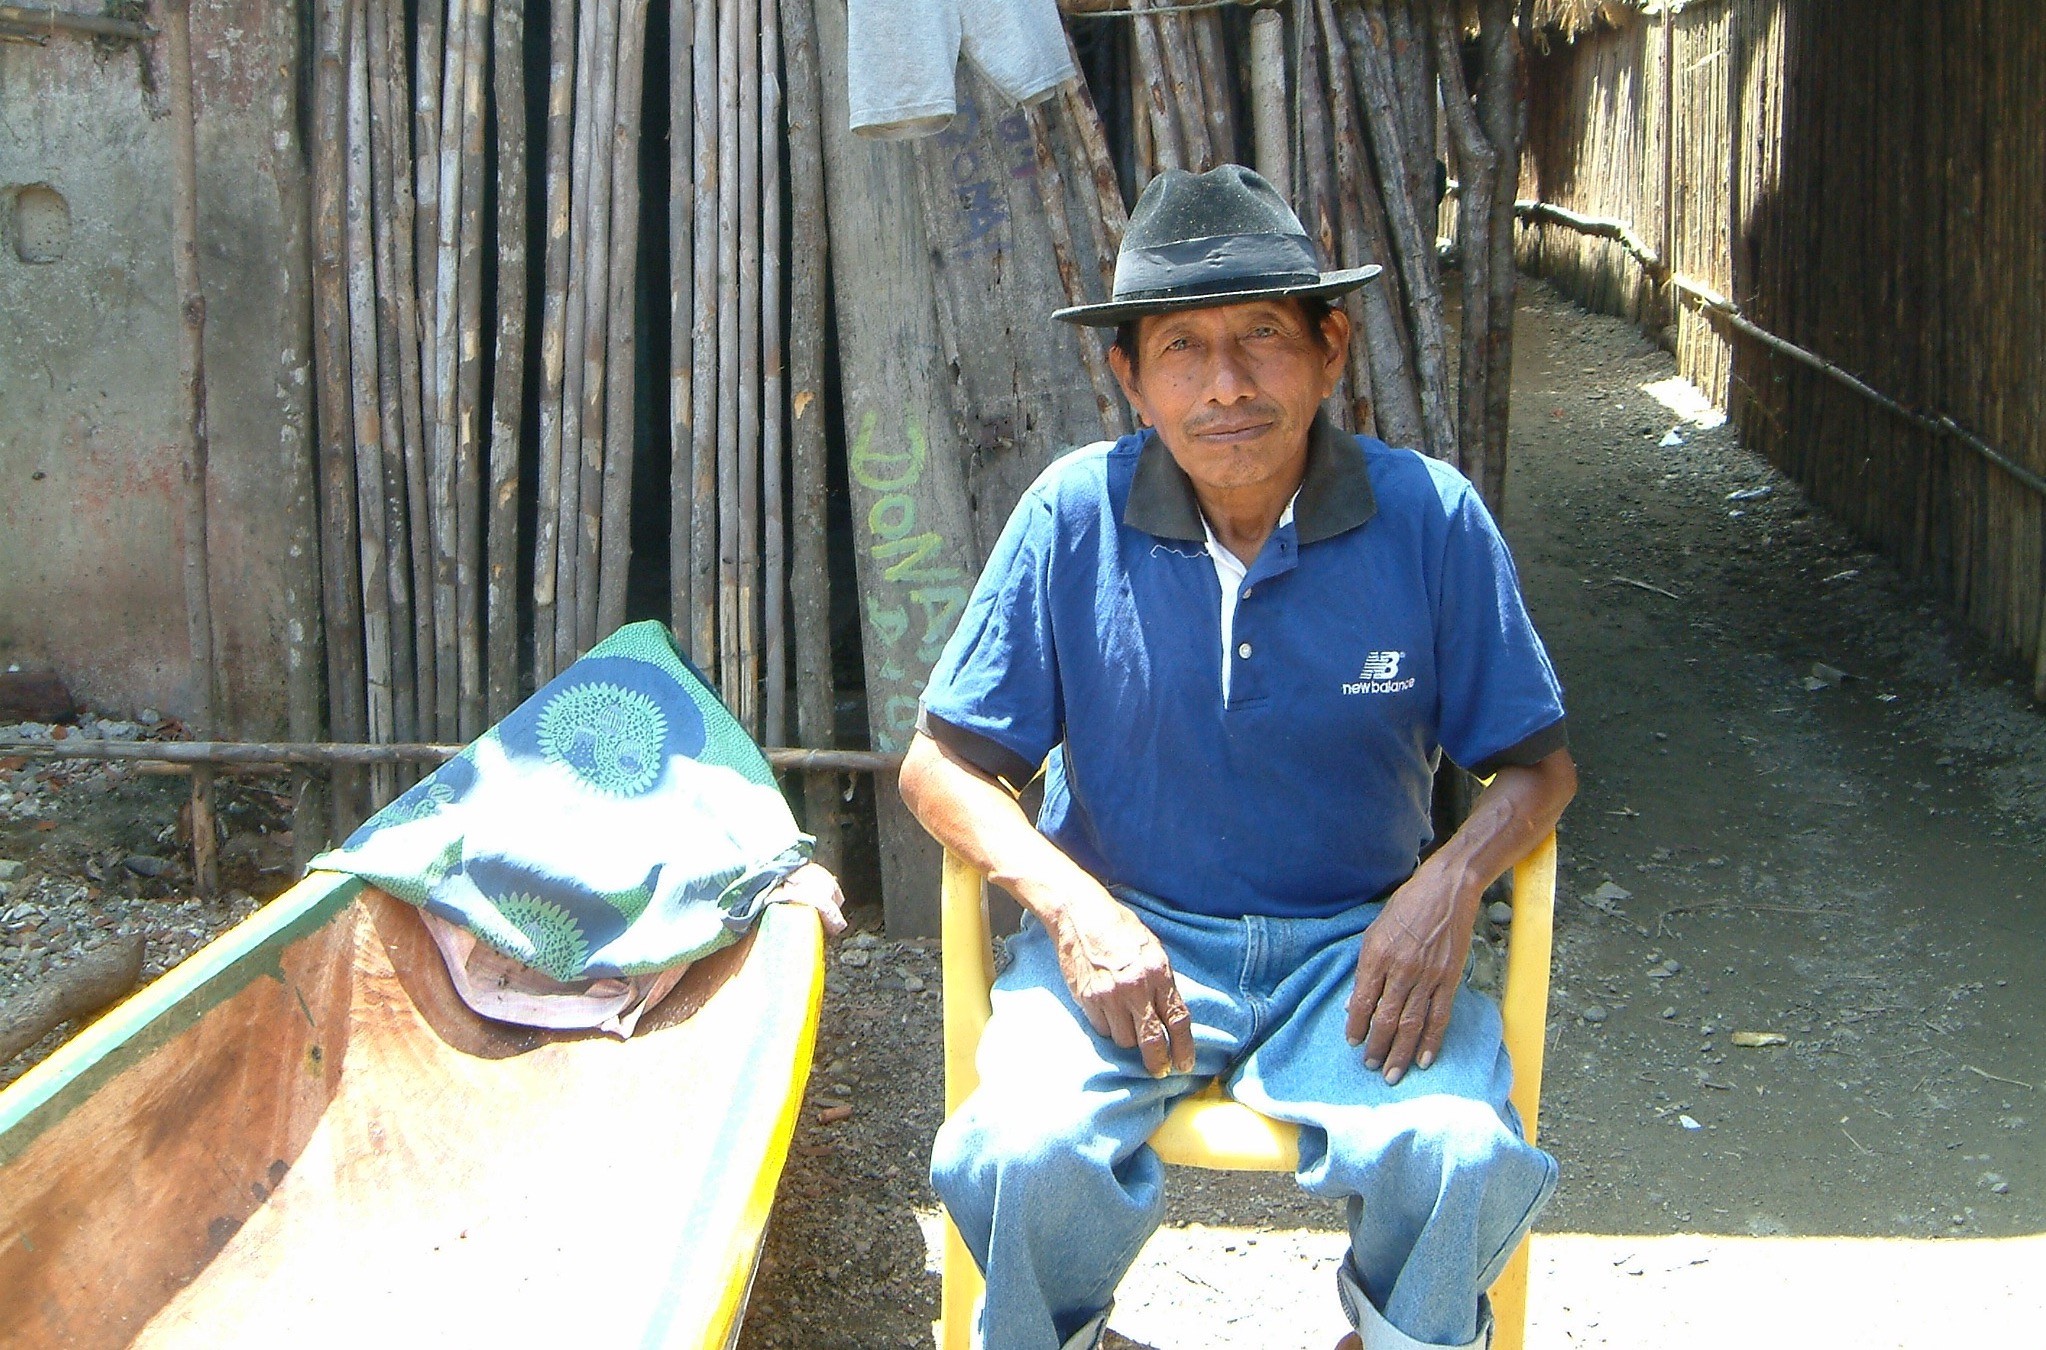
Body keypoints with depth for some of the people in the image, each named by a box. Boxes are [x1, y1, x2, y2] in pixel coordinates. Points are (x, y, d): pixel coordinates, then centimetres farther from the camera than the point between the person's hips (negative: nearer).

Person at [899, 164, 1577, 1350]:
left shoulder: (1429, 517, -7)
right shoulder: (1075, 517, -9)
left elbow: (1539, 764, 4)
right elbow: (943, 764, -2)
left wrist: (1453, 877, -17)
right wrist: (1073, 906, -18)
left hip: (1357, 941, 1)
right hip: (1126, 932, 0)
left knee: (1466, 1163, -26)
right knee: (1025, 1156, -28)